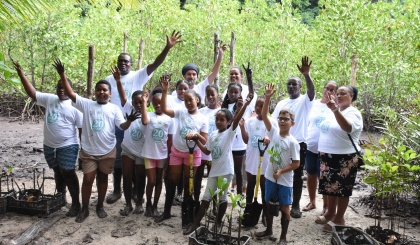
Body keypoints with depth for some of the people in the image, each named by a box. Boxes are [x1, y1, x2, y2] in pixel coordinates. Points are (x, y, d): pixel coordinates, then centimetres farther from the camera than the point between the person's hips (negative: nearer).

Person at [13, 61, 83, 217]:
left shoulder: (75, 106, -8)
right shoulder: (49, 99, 6)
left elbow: (82, 128, -9)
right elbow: (32, 93, 3)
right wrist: (21, 74, -4)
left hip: (68, 147, -5)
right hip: (49, 146, 5)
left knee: (68, 173, -7)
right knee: (58, 172, 17)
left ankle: (76, 204, 2)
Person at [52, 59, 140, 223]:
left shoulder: (114, 109, 1)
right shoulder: (87, 104, 1)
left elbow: (123, 126, -8)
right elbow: (70, 93, -6)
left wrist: (129, 121, -30)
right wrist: (62, 75, -16)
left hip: (108, 151, 1)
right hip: (89, 151, 0)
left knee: (103, 178, 13)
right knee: (88, 179, 1)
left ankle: (100, 206, 30)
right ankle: (84, 209, 19)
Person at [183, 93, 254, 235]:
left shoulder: (230, 132, -7)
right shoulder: (213, 135, 9)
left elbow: (237, 120, -23)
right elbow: (207, 151, 13)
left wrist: (245, 105, -37)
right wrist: (196, 140, 6)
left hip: (226, 170, -5)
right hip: (214, 170, 5)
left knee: (223, 197, 8)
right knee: (206, 197, 8)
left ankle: (218, 222, 24)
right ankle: (196, 223, 16)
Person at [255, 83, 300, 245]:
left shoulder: (293, 142, -14)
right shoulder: (274, 133, -4)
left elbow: (296, 164, -11)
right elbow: (264, 115, -13)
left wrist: (281, 171, -19)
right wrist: (268, 97, -23)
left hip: (285, 180, -4)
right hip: (270, 177, 4)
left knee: (284, 208, 7)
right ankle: (269, 230, 39)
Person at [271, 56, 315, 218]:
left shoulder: (304, 101, 0)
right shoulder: (281, 103, 14)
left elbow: (311, 91, -22)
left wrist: (306, 75, -38)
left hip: (298, 144, -4)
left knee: (297, 176, 4)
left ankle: (296, 205, 15)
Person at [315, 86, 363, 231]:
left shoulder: (353, 113, -12)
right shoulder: (334, 112, 13)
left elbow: (348, 127, -35)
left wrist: (335, 109, -45)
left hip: (344, 159, -8)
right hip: (328, 157, 8)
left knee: (342, 189, 4)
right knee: (330, 186, 17)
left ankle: (339, 219, 17)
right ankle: (330, 214, 33)